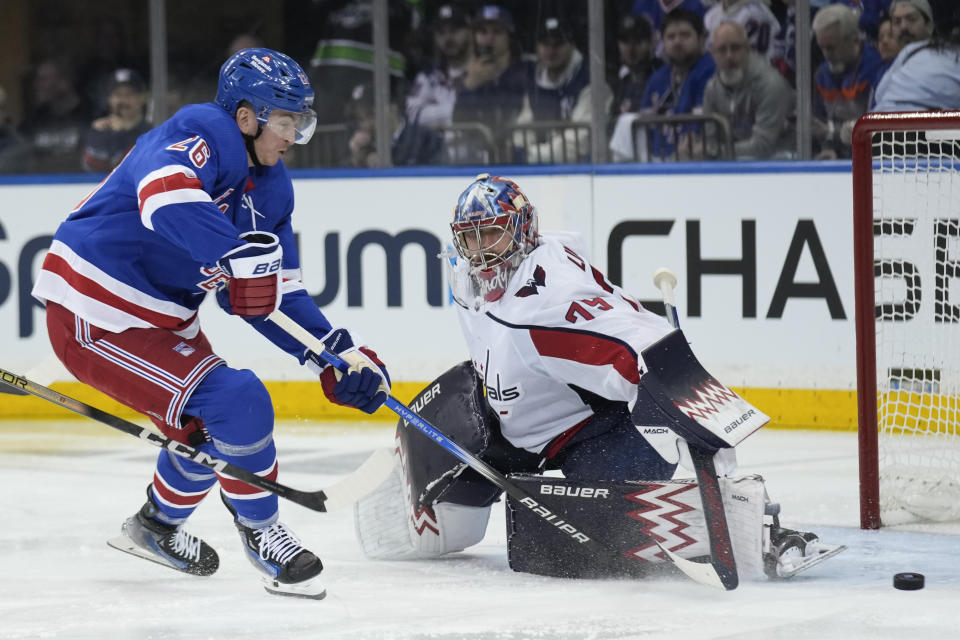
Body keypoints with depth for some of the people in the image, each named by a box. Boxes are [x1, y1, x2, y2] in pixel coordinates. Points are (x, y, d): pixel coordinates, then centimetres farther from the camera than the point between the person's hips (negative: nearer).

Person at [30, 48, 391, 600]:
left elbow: (276, 296, 11)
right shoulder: (200, 135, -20)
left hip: (161, 318, 10)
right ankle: (261, 532, 2)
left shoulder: (271, 187, 8)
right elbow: (166, 196, -43)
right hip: (96, 316, -10)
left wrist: (338, 352, -1)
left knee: (217, 425, 21)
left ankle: (157, 525, 43)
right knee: (239, 403, -17)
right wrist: (241, 255, -53)